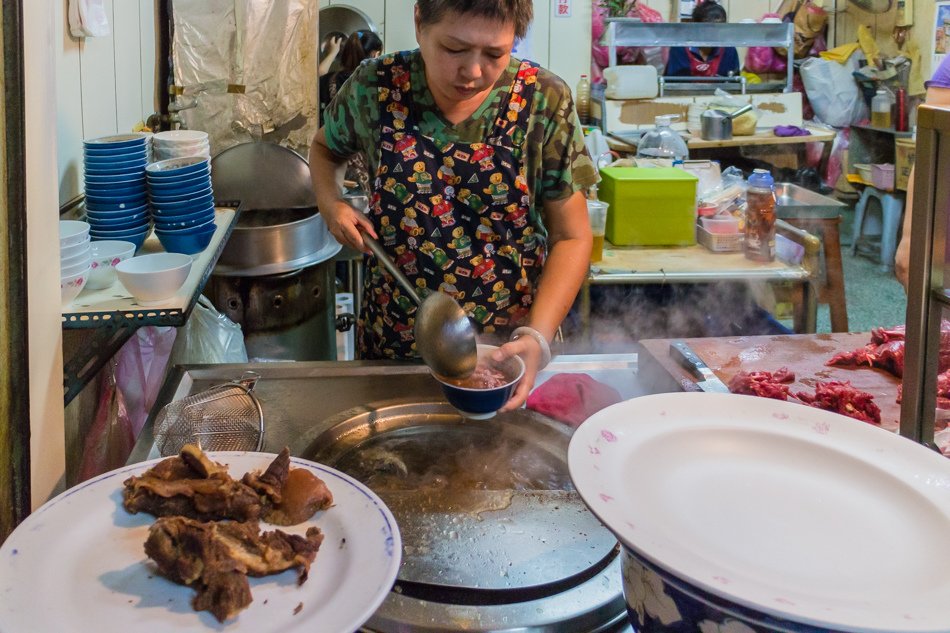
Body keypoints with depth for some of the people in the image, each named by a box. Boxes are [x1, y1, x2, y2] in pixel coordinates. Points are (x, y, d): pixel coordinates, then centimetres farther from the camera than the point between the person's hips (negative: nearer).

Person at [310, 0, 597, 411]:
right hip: (392, 345, 1)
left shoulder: (544, 101, -15)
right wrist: (329, 203, -8)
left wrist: (539, 338, -24)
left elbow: (571, 237, -10)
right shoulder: (374, 88, -11)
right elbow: (325, 147, 12)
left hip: (508, 351, -1)